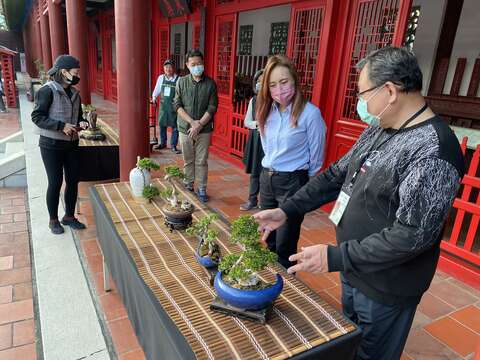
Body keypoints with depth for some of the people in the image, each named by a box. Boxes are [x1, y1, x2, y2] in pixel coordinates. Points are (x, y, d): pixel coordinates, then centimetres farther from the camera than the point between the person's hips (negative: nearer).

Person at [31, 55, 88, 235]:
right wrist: (61, 126, -25)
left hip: (71, 143, 6)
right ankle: (53, 220, 20)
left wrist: (81, 123, -5)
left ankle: (69, 216, 26)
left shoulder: (74, 93, 7)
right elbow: (37, 116, -15)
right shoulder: (47, 90, -12)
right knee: (55, 182, 2)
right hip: (51, 145, -6)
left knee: (73, 180, 9)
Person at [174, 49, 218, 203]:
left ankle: (201, 189, 14)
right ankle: (188, 186, 23)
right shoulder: (181, 82, 2)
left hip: (204, 129, -1)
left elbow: (212, 107, -5)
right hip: (185, 128, 1)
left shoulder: (210, 83, -2)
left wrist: (199, 125, -13)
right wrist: (192, 121, -13)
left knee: (201, 161, 3)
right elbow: (177, 105, -2)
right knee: (188, 160, 10)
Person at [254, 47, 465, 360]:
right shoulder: (379, 129, 1)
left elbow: (412, 236, -28)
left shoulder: (433, 152, -27)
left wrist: (335, 257, -26)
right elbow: (337, 175, 4)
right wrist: (286, 211, -2)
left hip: (385, 289, -7)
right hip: (354, 266, 7)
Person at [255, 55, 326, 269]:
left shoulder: (310, 113, -17)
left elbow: (316, 157, -8)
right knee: (268, 238, 21)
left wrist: (306, 185, 3)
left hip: (293, 182, -6)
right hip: (266, 178, 7)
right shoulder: (267, 111, 2)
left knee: (285, 245, 6)